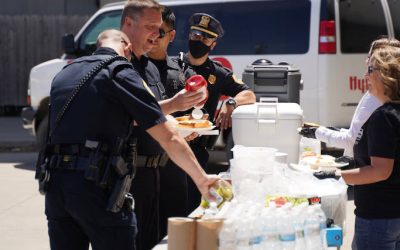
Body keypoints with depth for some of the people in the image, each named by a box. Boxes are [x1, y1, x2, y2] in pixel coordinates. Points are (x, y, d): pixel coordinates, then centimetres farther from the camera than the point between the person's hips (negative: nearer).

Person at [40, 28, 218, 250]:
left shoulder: (64, 74, 18)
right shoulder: (120, 73, -3)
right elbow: (169, 140, -6)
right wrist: (202, 179, 0)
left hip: (54, 182, 7)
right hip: (95, 184, -7)